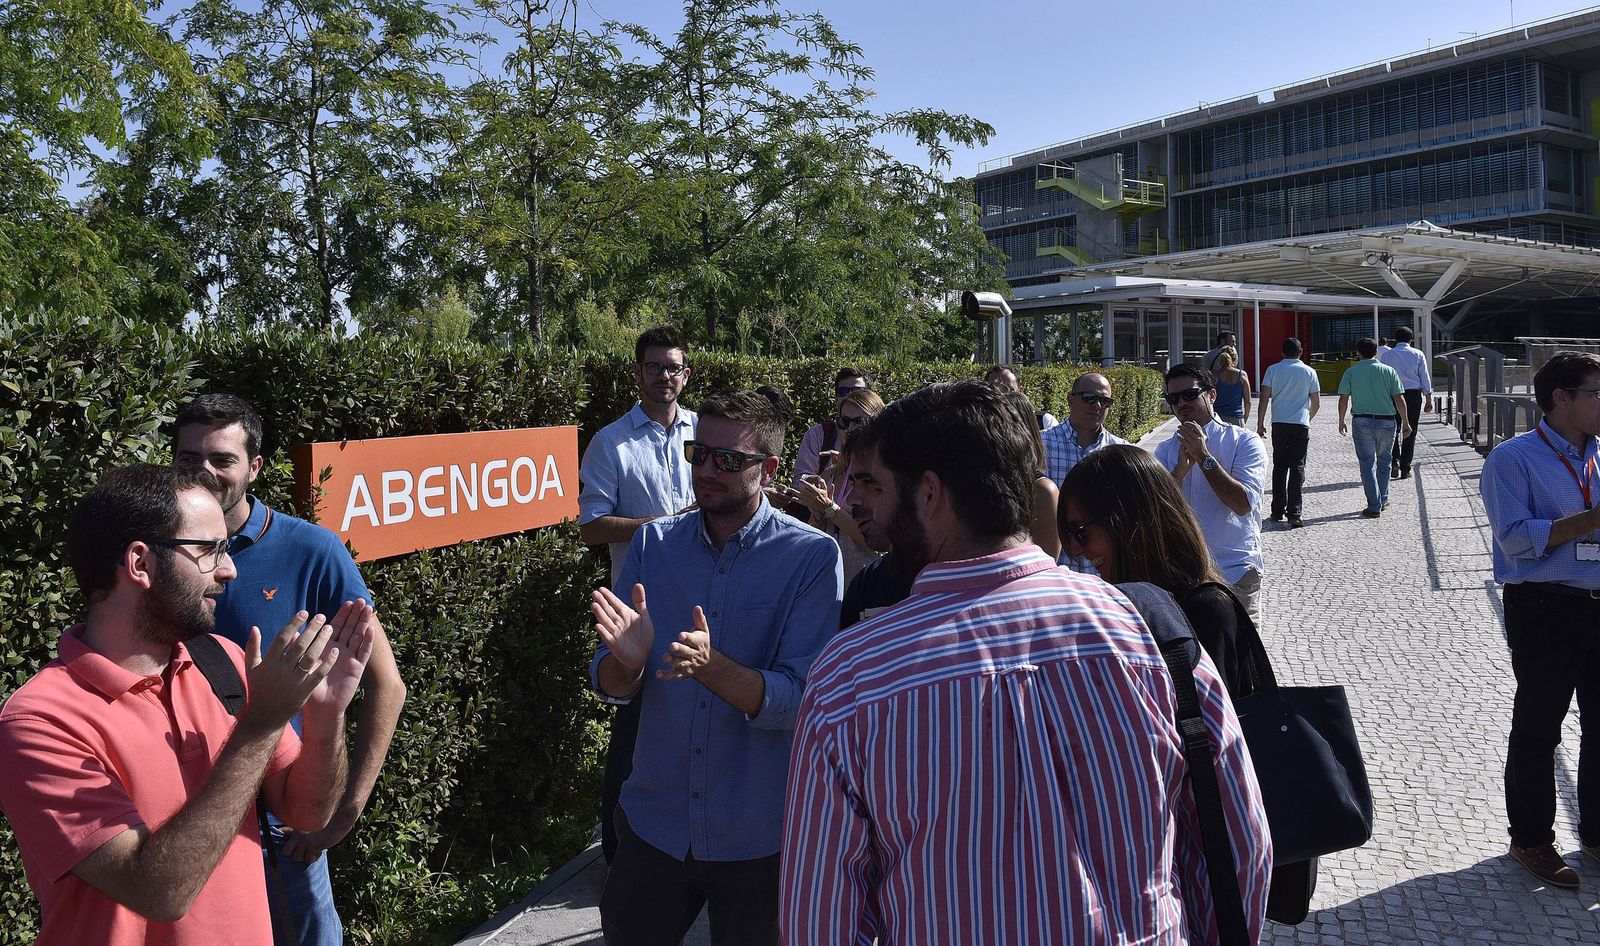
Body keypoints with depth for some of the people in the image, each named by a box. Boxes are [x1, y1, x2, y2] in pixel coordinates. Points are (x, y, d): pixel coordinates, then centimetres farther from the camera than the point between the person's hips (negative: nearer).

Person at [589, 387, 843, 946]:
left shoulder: (812, 557, -13)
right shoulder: (653, 543, -2)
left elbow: (799, 701, -18)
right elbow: (609, 685, -2)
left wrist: (711, 665, -34)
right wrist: (627, 661, -24)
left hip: (757, 837, -2)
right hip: (653, 823, 3)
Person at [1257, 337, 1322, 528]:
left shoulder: (1273, 370, 2)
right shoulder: (1309, 372, 4)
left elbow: (1264, 398, -3)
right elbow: (1316, 403, 7)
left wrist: (1260, 423, 3)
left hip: (1279, 423, 1)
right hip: (1301, 424, -1)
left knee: (1279, 467, 11)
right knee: (1297, 468, 0)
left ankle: (1278, 511, 14)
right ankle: (1294, 514, -8)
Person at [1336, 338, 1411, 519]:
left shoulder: (1351, 372, 0)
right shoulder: (1388, 371, 1)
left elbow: (1343, 399, -3)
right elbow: (1399, 399, -1)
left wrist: (1341, 421, 9)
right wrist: (1405, 423, 6)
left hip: (1362, 421, -1)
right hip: (1386, 421, 1)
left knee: (1367, 464, 2)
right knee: (1384, 461, 19)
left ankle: (1374, 507, -3)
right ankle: (1383, 500, 28)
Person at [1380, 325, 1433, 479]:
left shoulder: (1386, 355, 1)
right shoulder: (1418, 355, 2)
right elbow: (1426, 379, 3)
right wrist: (1429, 399, 9)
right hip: (1414, 394, 0)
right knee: (1410, 433, 6)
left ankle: (1394, 461, -9)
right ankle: (1405, 469, 6)